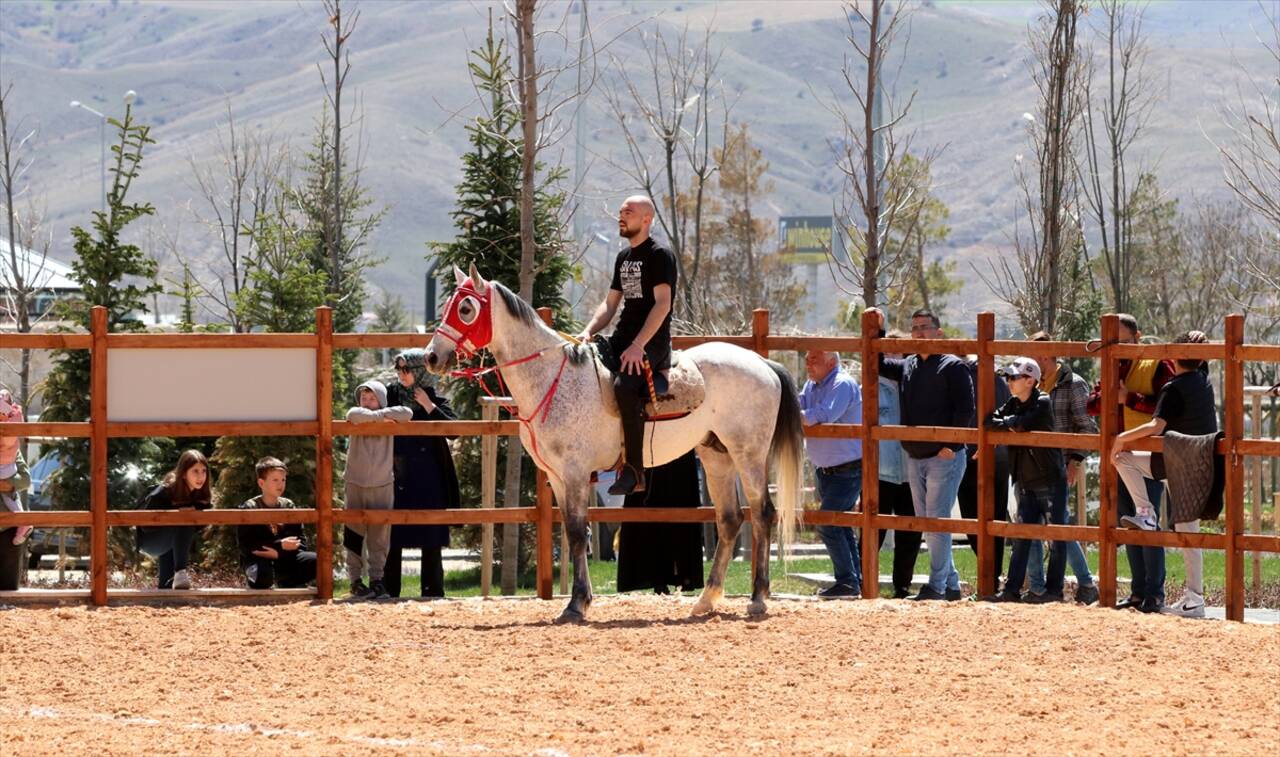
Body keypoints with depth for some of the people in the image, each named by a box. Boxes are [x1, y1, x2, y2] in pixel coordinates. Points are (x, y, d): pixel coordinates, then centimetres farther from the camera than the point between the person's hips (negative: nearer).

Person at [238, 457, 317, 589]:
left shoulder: (288, 505, 5)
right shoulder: (249, 508, -7)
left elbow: (300, 542, 1)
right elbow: (246, 546, -15)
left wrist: (277, 553, -17)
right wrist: (280, 545, -21)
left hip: (283, 559, 4)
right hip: (258, 560, -4)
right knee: (262, 575, -40)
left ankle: (286, 583, 3)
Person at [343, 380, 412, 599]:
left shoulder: (388, 421, 3)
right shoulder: (358, 418, -1)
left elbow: (407, 413, -14)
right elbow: (354, 415, -24)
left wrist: (380, 414, -12)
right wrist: (378, 418, -17)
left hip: (382, 485, 1)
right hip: (356, 485, -1)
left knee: (380, 536, 2)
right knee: (355, 535, 1)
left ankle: (376, 579, 8)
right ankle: (356, 580, 6)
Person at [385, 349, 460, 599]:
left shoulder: (434, 399, 4)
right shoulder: (391, 395, 5)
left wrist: (429, 407, -11)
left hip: (428, 480, -1)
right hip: (396, 478, 1)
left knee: (431, 540, 1)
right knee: (393, 538, 0)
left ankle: (433, 591, 5)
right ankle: (389, 590, 4)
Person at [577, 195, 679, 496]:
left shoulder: (660, 256, -6)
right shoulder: (624, 258, 19)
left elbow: (662, 304, -15)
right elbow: (610, 303, 21)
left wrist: (638, 346, -23)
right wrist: (588, 331, 2)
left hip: (652, 342, -9)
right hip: (622, 339, 9)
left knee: (624, 386, -34)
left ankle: (634, 470, -29)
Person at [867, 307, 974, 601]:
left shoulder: (953, 366, -5)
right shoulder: (907, 367, 15)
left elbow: (965, 409, -11)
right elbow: (877, 364, 26)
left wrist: (951, 445, -16)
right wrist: (877, 331, 14)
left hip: (944, 458, -8)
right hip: (914, 458, 8)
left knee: (937, 521, -9)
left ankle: (937, 585, -6)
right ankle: (951, 584, 15)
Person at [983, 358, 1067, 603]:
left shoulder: (1042, 404, -11)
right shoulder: (1013, 404, 12)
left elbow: (1022, 424, -24)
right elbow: (990, 421, 6)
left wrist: (1006, 423, -7)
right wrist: (1007, 424, -11)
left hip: (1049, 481, -7)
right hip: (1025, 483, 7)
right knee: (1020, 538, 5)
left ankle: (1054, 589, 3)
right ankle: (1012, 590, 4)